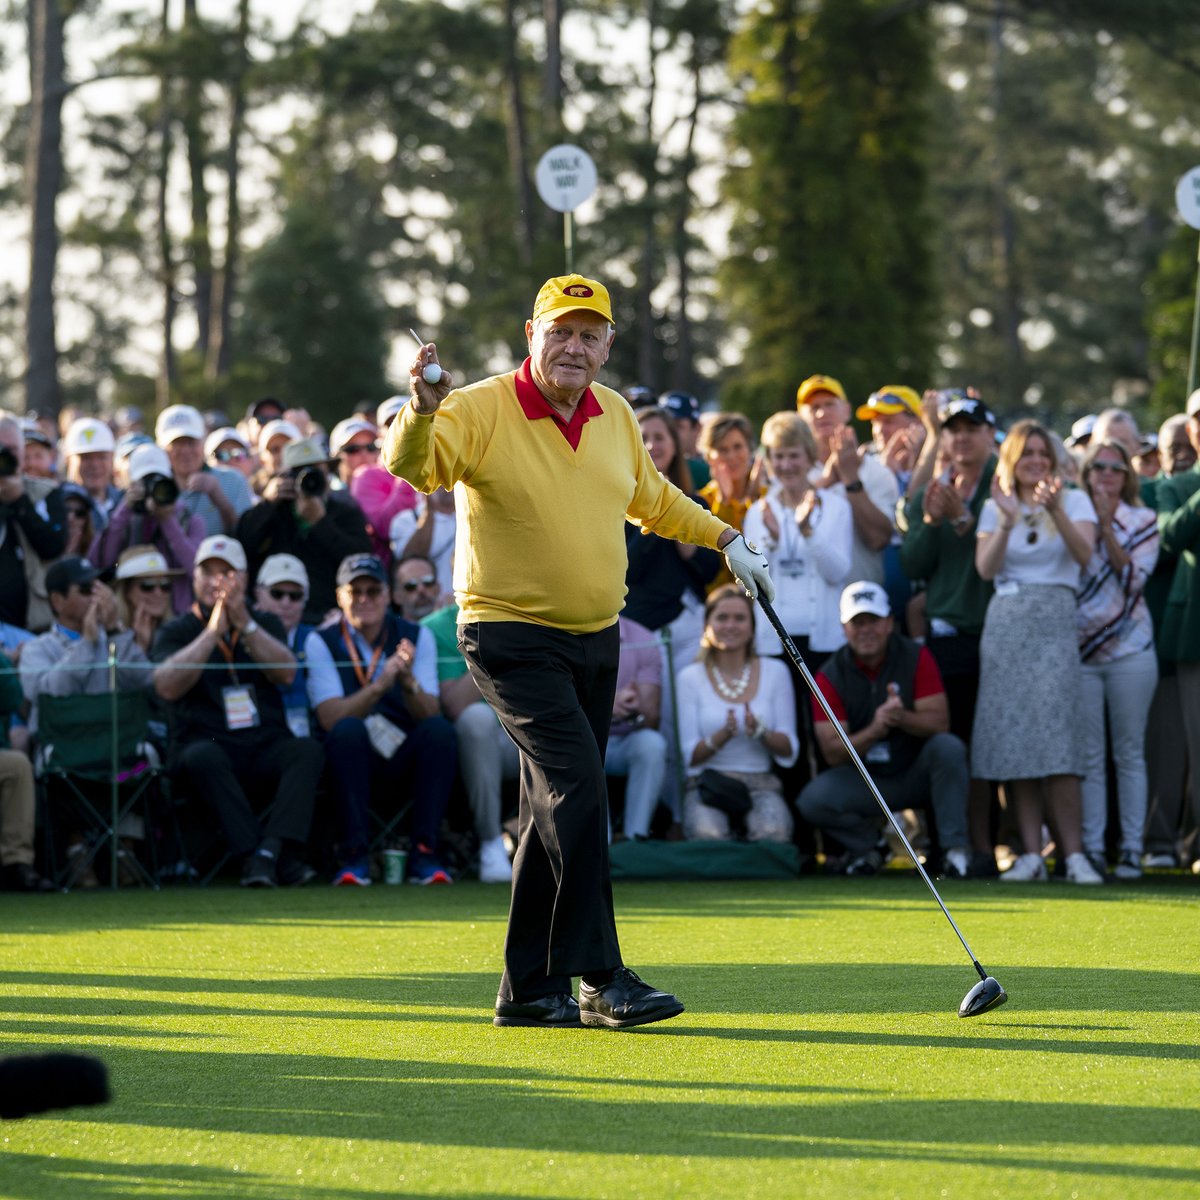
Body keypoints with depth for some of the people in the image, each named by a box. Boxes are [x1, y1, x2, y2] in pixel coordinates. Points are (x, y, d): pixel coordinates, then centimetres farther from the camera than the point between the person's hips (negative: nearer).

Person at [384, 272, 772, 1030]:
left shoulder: (616, 417, 8)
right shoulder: (482, 411, -11)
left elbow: (652, 498, 26)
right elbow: (412, 466, -28)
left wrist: (725, 539, 24)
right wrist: (421, 412, -47)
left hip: (595, 637, 7)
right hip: (514, 637, -7)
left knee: (555, 811, 10)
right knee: (577, 787, -19)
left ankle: (529, 988, 17)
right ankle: (602, 979, -17)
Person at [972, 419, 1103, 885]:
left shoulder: (1074, 500, 7)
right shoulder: (994, 507, 13)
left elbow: (1084, 554, -10)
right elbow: (986, 568, -1)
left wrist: (1056, 511, -24)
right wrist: (1007, 521, -15)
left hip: (1055, 621, -3)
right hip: (1006, 623, 3)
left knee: (1055, 734, -14)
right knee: (1013, 739, -3)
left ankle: (1074, 854, -14)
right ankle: (1030, 855, -2)